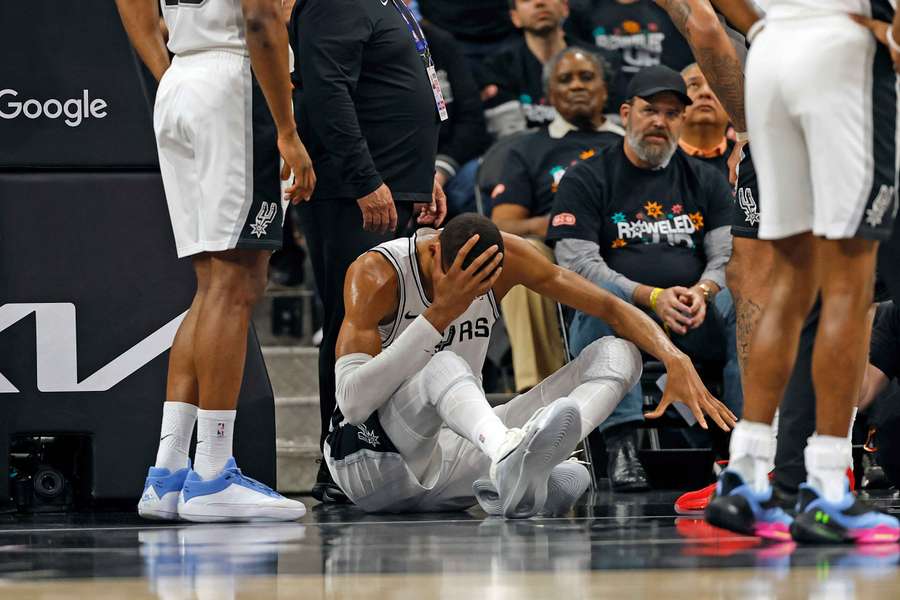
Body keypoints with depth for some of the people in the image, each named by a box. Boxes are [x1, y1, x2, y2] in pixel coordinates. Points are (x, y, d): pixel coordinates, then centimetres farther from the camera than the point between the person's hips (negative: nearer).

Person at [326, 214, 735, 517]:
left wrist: (676, 361, -22)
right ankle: (507, 452, -70)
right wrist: (440, 313, -36)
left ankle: (534, 457, -44)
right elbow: (352, 402, -31)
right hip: (375, 456, -5)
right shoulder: (376, 275, -20)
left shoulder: (509, 256, -7)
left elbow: (611, 307, -4)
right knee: (441, 365, -38)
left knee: (617, 353, -10)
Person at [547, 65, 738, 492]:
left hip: (694, 323, 3)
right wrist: (652, 297, -21)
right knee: (605, 294, -36)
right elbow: (578, 262, -7)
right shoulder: (585, 180, 5)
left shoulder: (706, 180, 17)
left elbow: (729, 254, 7)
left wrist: (703, 291, -18)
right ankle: (621, 443, -40)